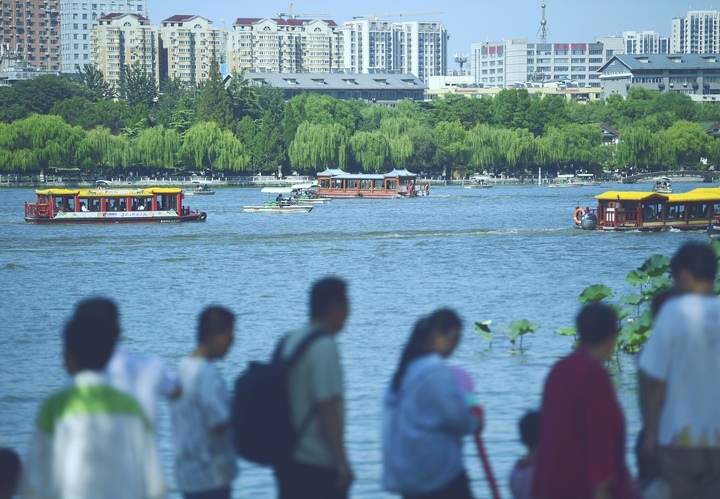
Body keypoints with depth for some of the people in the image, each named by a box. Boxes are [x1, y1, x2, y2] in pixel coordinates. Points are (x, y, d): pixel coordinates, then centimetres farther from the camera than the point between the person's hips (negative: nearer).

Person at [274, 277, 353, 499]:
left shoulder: (290, 341, 10)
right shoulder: (324, 348, -16)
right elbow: (327, 408, -20)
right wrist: (341, 461, -18)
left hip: (288, 460, 8)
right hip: (319, 465, -8)